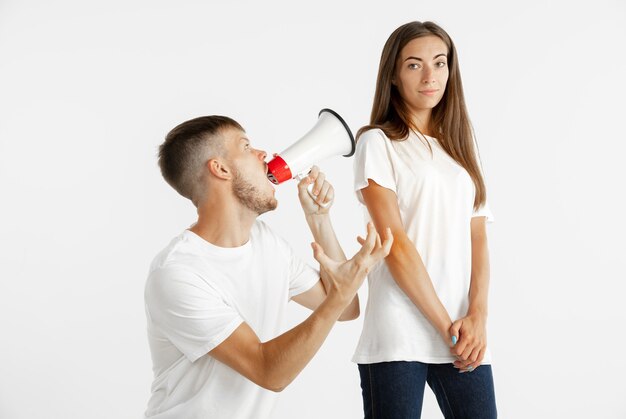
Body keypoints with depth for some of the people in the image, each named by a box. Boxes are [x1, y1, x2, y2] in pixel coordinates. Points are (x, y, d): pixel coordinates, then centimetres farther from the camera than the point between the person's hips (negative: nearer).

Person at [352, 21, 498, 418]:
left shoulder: (460, 144, 16)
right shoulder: (378, 143, 0)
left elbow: (478, 239, 9)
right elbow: (395, 243, -9)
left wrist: (477, 316, -6)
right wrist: (445, 326, -11)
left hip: (463, 331, 5)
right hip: (399, 335, -4)